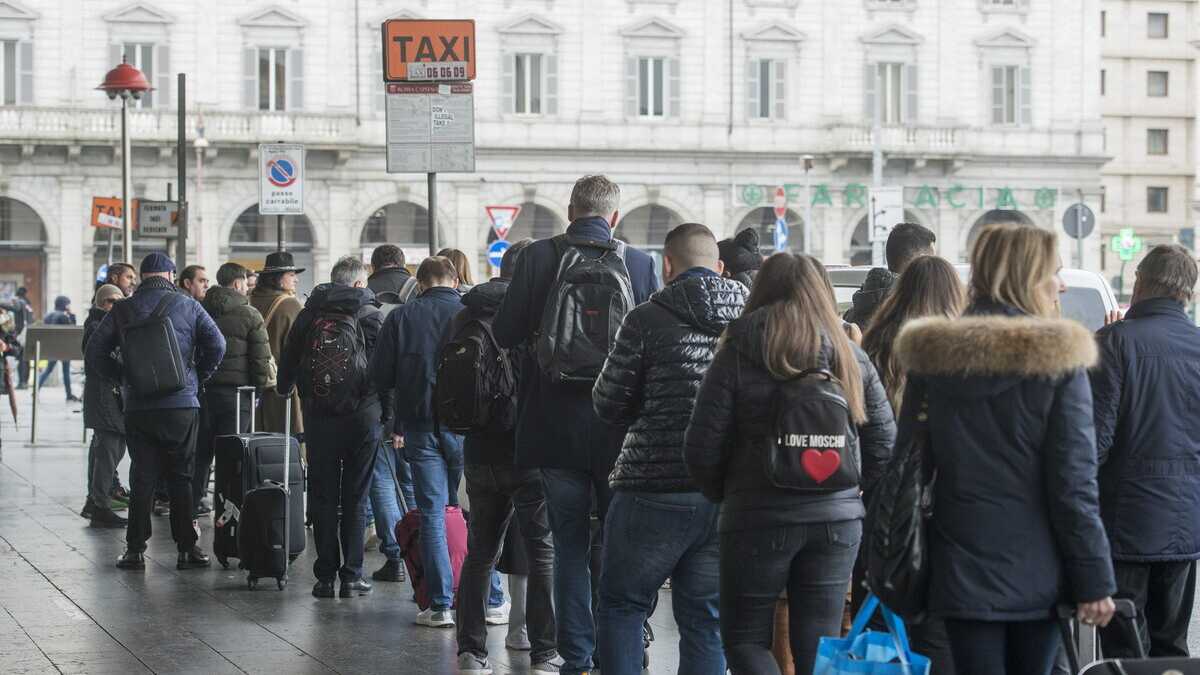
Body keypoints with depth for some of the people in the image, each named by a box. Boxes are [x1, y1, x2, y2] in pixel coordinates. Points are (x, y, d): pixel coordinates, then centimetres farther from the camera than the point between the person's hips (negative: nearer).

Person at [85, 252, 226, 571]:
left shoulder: (123, 309, 4)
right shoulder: (187, 306, 1)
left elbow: (94, 352, 4)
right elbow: (216, 345, -7)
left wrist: (124, 376, 11)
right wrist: (198, 377, 6)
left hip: (138, 407, 1)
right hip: (182, 404, -1)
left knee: (142, 477, 6)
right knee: (181, 477, 5)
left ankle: (135, 549, 5)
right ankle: (187, 548, 5)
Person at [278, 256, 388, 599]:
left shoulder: (308, 314, 6)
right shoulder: (371, 315, -2)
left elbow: (287, 366, 11)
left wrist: (285, 392, 26)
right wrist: (390, 415, 3)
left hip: (319, 418, 2)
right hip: (363, 417, -2)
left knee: (323, 499, 8)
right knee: (354, 499, 5)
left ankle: (326, 576, 7)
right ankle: (352, 575, 4)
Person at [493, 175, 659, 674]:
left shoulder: (538, 257, -6)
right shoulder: (639, 264, -4)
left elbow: (504, 334, -5)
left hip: (556, 427, 0)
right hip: (618, 427, 1)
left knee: (569, 545, 7)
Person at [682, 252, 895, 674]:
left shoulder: (736, 356, -5)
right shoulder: (851, 359, 6)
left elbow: (702, 448, -7)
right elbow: (884, 445, 7)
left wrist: (723, 495, 11)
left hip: (757, 517, -3)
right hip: (838, 520, 3)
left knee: (745, 638, 10)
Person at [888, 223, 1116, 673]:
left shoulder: (931, 356, 3)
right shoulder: (1058, 360, -8)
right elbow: (1074, 480, -10)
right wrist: (1094, 580, -6)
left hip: (962, 570, 2)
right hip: (1038, 575, -2)